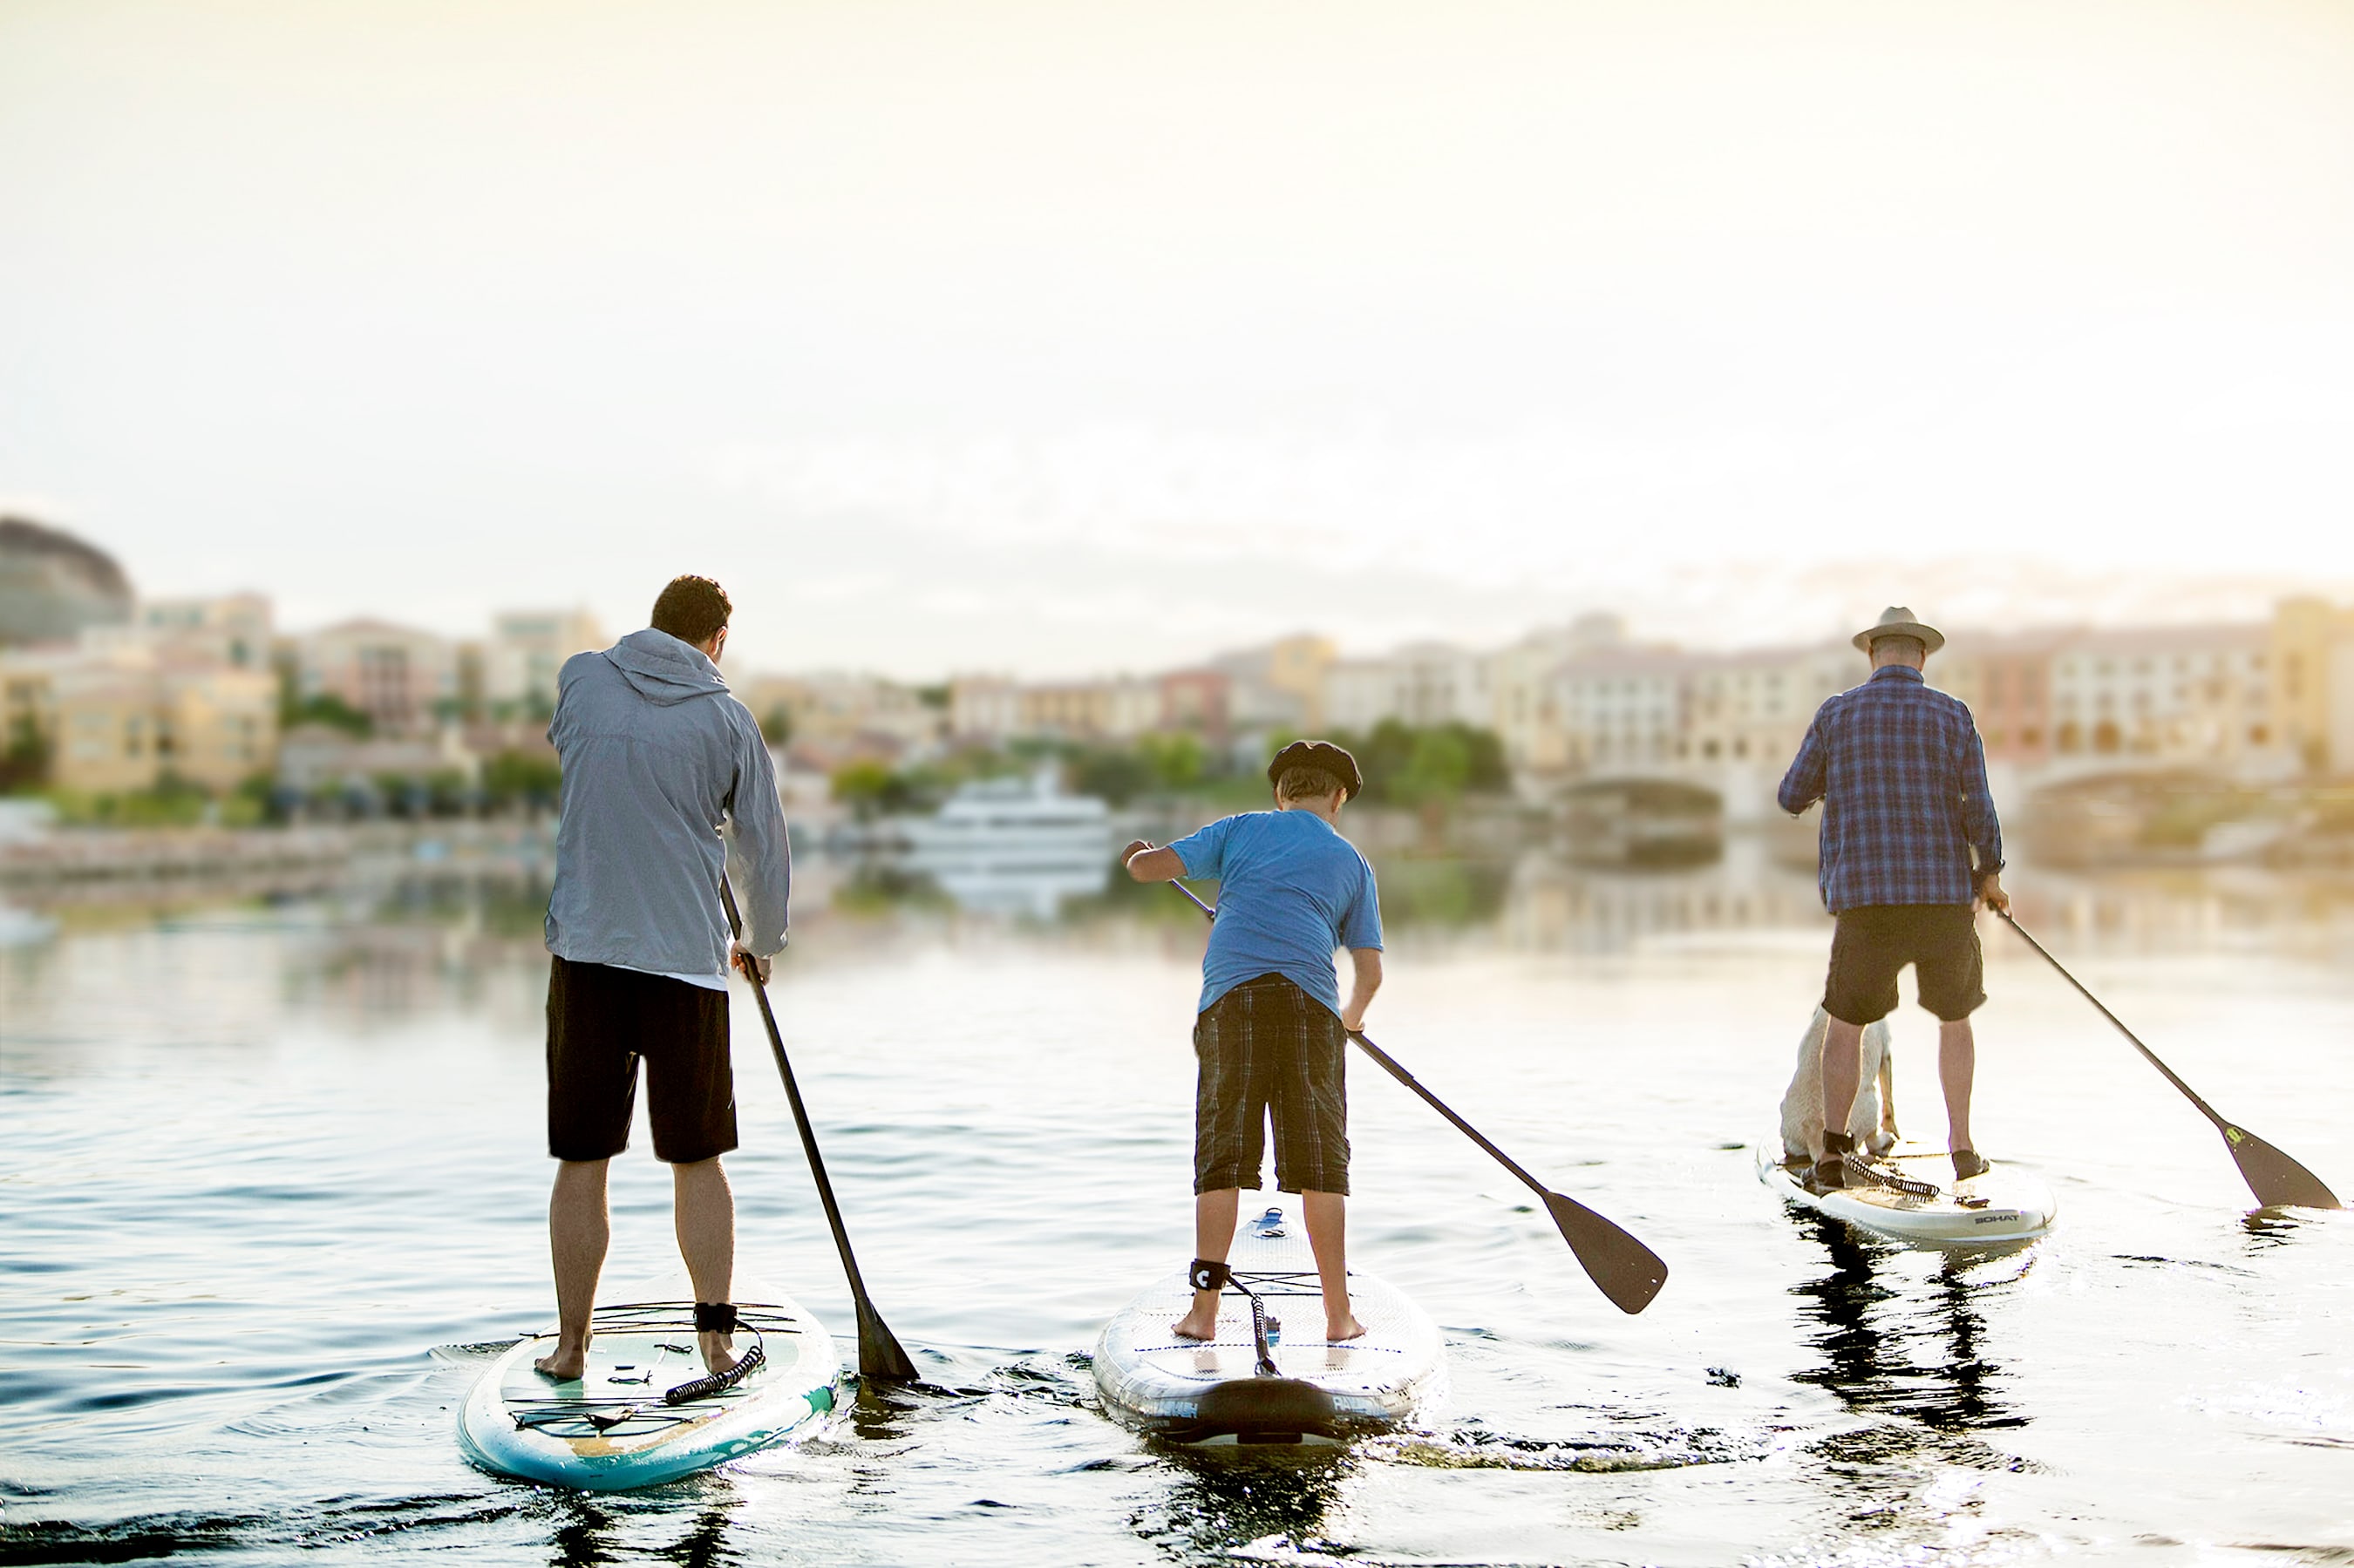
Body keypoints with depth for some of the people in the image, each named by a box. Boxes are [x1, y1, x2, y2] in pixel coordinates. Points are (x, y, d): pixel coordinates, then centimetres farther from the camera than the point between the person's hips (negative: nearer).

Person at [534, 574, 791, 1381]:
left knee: (581, 1163, 8)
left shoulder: (581, 678, 4)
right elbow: (763, 850, 6)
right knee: (697, 1161, 10)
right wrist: (761, 943, 23)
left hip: (585, 952, 1)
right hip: (688, 956, -1)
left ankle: (572, 1344, 13)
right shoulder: (728, 720, 0)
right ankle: (716, 1333, 10)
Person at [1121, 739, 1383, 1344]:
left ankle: (1204, 1310, 1)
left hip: (1229, 999, 0)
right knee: (1320, 1163, 5)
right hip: (1309, 1003, 0)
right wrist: (1352, 1017, 36)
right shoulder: (1351, 861, 20)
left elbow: (1148, 867, 10)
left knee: (1221, 1159, 3)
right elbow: (1369, 972, 16)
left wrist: (1137, 854, 34)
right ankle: (1339, 1314, 6)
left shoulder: (1240, 829, 18)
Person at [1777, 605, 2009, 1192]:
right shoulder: (1953, 716, 1)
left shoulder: (1835, 715, 2)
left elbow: (1792, 798, 10)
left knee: (1845, 1021, 13)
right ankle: (1961, 1148, 18)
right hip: (1945, 893, 1)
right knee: (1954, 1018, 20)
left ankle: (1832, 1148, 3)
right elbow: (1978, 808, -2)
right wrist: (1990, 876, 14)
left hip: (1863, 900, 0)